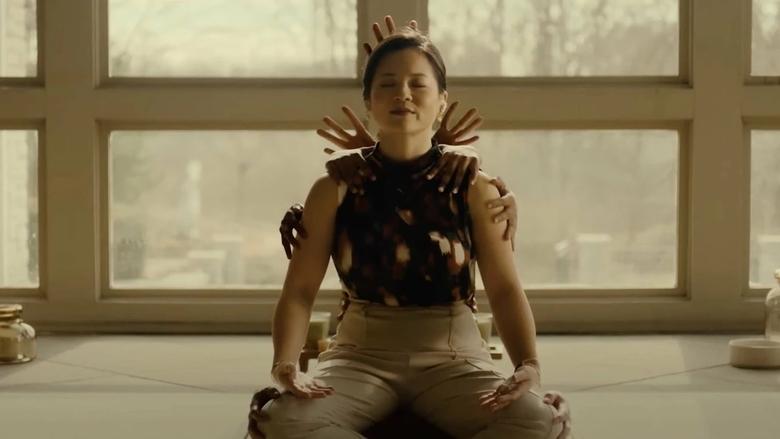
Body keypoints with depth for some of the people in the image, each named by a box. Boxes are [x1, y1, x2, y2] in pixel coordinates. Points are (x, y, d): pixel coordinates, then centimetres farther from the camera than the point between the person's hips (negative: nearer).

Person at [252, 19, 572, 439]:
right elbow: (300, 290, -1)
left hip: (453, 359, 0)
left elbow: (505, 289, -3)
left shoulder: (474, 189, 1)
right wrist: (285, 365, -20)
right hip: (362, 356, 0)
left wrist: (528, 365, -22)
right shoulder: (334, 190, 2)